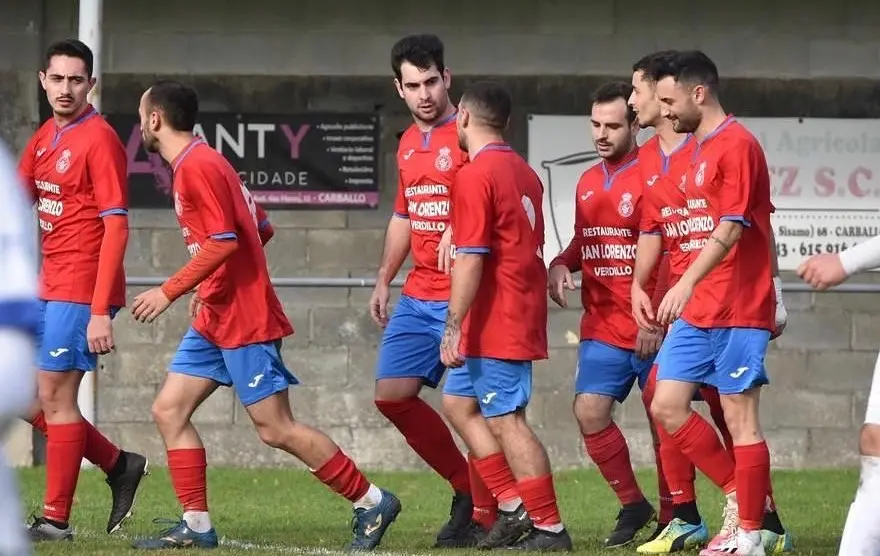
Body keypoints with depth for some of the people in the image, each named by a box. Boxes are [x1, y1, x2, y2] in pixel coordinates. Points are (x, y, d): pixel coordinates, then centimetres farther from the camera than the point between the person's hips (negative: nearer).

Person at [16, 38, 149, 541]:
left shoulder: (99, 140, -12)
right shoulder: (44, 139, 12)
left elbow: (116, 228, -17)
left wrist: (100, 311, -22)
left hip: (80, 292, -8)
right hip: (48, 289, 8)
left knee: (54, 398, -6)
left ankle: (56, 520, 1)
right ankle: (119, 465, 22)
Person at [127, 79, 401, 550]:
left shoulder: (197, 167, -15)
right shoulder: (200, 163, 15)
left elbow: (223, 241, -24)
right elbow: (257, 227, 21)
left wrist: (169, 292, -21)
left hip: (244, 321, -11)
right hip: (214, 319, 11)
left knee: (275, 428, -8)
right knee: (168, 410, 5)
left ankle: (371, 502, 0)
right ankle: (196, 525, 5)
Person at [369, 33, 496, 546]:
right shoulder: (409, 144, 15)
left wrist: (459, 230, -36)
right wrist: (385, 279, 24)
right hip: (417, 297, 8)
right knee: (392, 394, 6)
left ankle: (483, 516, 1)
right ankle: (466, 486, 19)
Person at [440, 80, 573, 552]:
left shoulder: (475, 176, -15)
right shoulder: (524, 172, 14)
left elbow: (470, 258, -20)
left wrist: (454, 328, -19)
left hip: (494, 321, -10)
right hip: (521, 314, 10)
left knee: (505, 421, -7)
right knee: (460, 401, 17)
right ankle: (517, 509, 13)